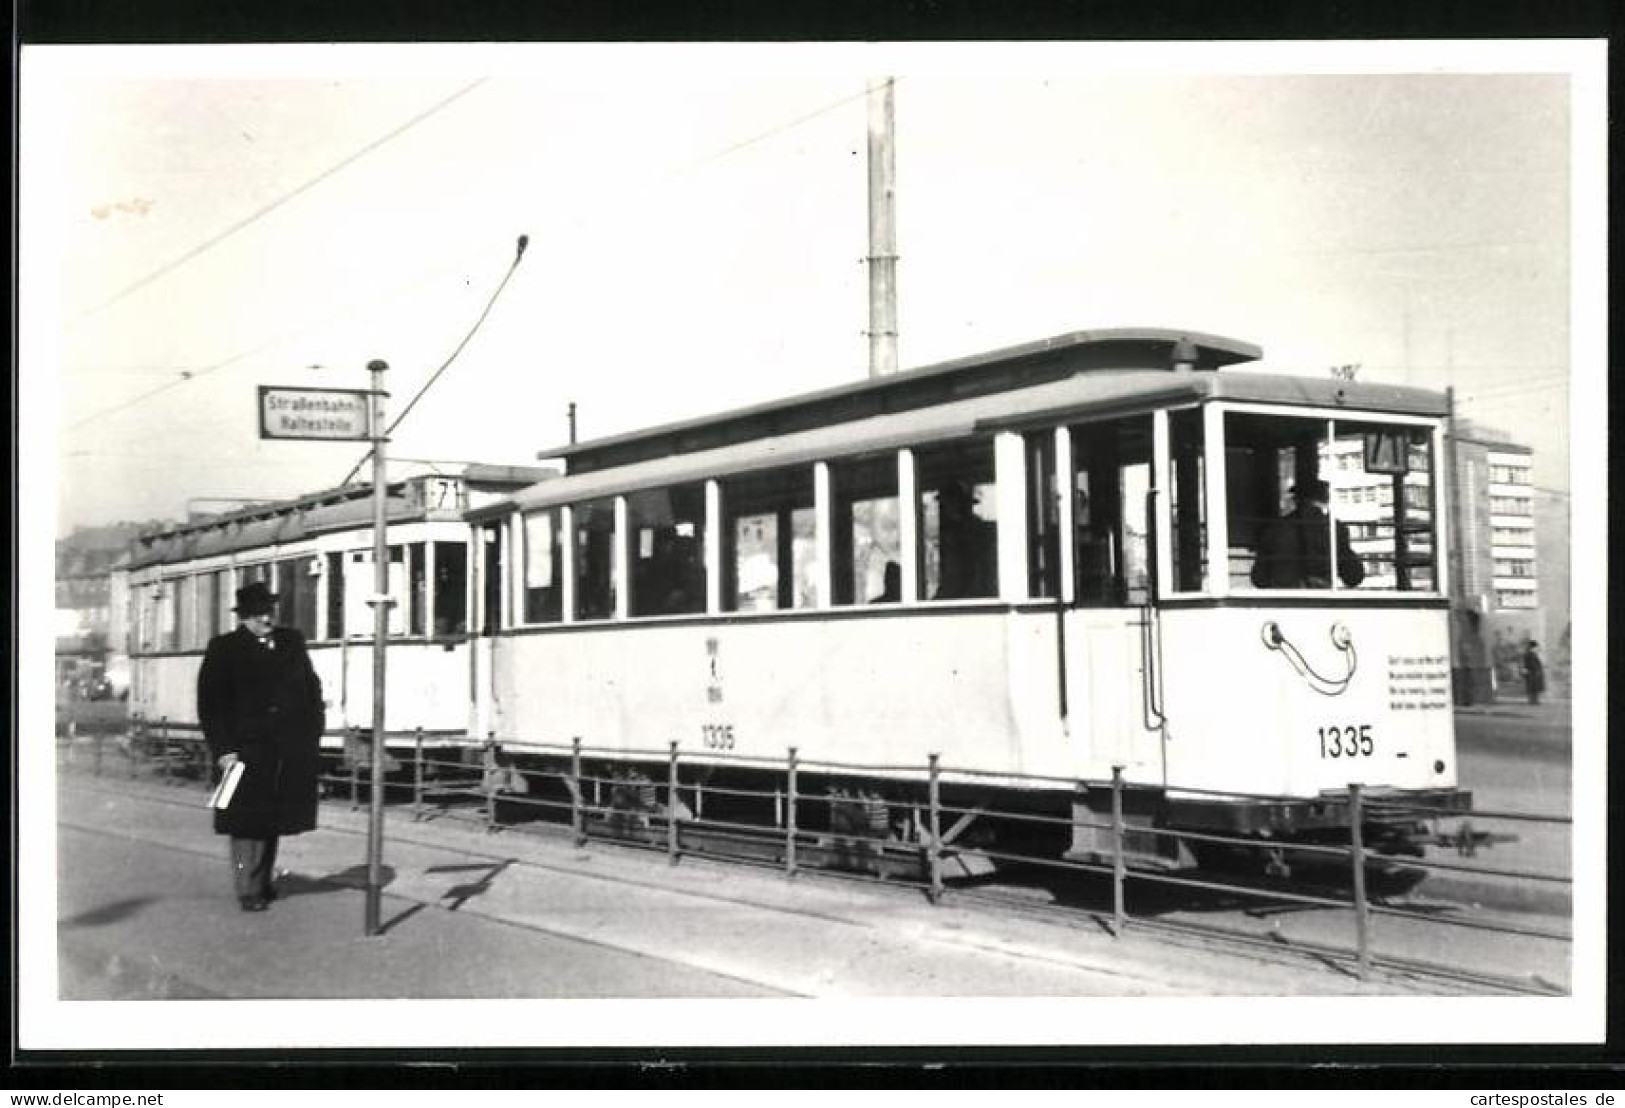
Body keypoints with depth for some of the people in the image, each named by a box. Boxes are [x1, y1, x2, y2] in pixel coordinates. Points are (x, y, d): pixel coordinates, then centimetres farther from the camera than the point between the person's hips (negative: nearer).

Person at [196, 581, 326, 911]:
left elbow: (312, 688, 15)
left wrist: (313, 734, 5)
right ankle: (248, 890, 5)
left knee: (272, 819, 14)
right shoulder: (224, 649, 0)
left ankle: (263, 881, 27)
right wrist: (222, 749, -12)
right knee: (248, 820, -3)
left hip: (289, 753, 4)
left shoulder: (291, 643, 12)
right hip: (246, 749, -4)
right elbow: (210, 704, -5)